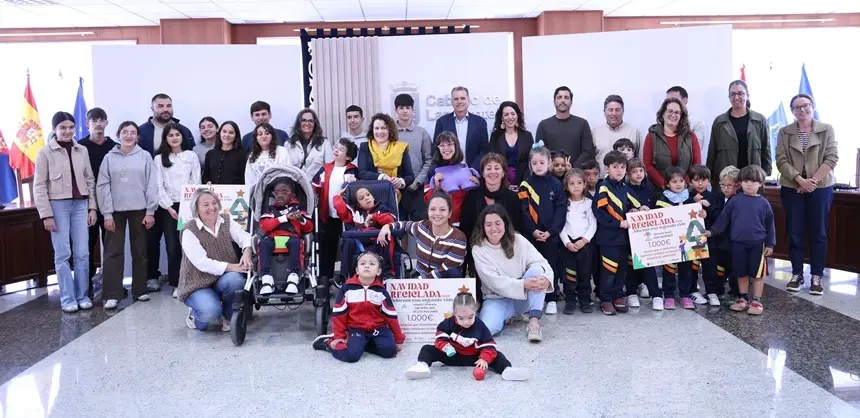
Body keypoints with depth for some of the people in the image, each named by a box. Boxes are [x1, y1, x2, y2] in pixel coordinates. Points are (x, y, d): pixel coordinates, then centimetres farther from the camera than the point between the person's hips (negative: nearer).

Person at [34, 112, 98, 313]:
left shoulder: (82, 151, 7)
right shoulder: (45, 152, -2)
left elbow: (90, 180, 10)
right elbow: (39, 186, -3)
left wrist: (92, 207, 4)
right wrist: (46, 214, -8)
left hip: (80, 205, 3)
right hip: (58, 206, -3)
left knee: (82, 253, 4)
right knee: (63, 254, 1)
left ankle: (83, 296, 14)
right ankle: (68, 298, 7)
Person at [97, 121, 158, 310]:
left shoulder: (145, 156, 1)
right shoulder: (109, 157, 2)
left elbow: (152, 185, -1)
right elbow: (102, 186, 0)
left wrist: (150, 211, -6)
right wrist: (106, 213, -6)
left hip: (139, 210, 0)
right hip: (116, 210, 0)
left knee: (139, 251, 9)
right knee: (113, 252, -2)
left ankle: (140, 290, 19)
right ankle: (111, 294, 1)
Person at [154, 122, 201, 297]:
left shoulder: (192, 156, 9)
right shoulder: (159, 159, 8)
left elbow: (196, 182, 5)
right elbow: (158, 186, 2)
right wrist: (169, 207, -8)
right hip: (168, 207, 0)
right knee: (172, 246, -2)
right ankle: (176, 283, 5)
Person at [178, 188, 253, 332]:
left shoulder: (226, 221, 3)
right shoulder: (189, 230, -11)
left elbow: (245, 237, -10)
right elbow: (202, 263, -21)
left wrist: (246, 251, -34)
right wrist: (232, 267, -29)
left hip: (224, 280, 4)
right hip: (199, 284, -4)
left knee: (235, 279, -32)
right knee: (210, 312, -32)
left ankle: (227, 316, -2)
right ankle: (195, 315, 8)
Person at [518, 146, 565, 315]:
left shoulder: (556, 184, 1)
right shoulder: (526, 185, 0)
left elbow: (560, 210, -2)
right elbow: (523, 211, -5)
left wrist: (551, 231, -12)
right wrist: (533, 230, -14)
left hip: (550, 234, 0)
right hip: (531, 234, 0)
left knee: (551, 266, 6)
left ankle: (552, 299, 16)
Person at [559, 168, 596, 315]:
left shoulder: (589, 203, 6)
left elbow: (593, 225, 1)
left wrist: (584, 240, -11)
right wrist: (567, 242, -10)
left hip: (585, 242, 0)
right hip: (568, 243, 0)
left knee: (585, 273, 3)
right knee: (569, 273, 0)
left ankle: (585, 300, 13)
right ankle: (570, 301, 7)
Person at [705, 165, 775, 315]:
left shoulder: (763, 203, 0)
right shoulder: (734, 201, 1)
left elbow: (769, 225, 4)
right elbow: (723, 219, 3)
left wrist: (770, 244, 1)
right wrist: (712, 231, -8)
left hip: (758, 243, -1)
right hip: (738, 243, 1)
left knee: (757, 273, 5)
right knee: (741, 273, 11)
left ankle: (756, 301, 14)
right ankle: (744, 298, 24)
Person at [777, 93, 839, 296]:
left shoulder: (826, 130, 2)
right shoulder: (784, 132, 4)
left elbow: (832, 158, -5)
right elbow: (781, 161, -3)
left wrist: (813, 181, -14)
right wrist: (801, 180, -16)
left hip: (820, 188, -1)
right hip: (792, 188, 1)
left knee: (818, 233, 2)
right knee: (794, 233, 3)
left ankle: (816, 277, 8)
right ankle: (797, 274, 13)